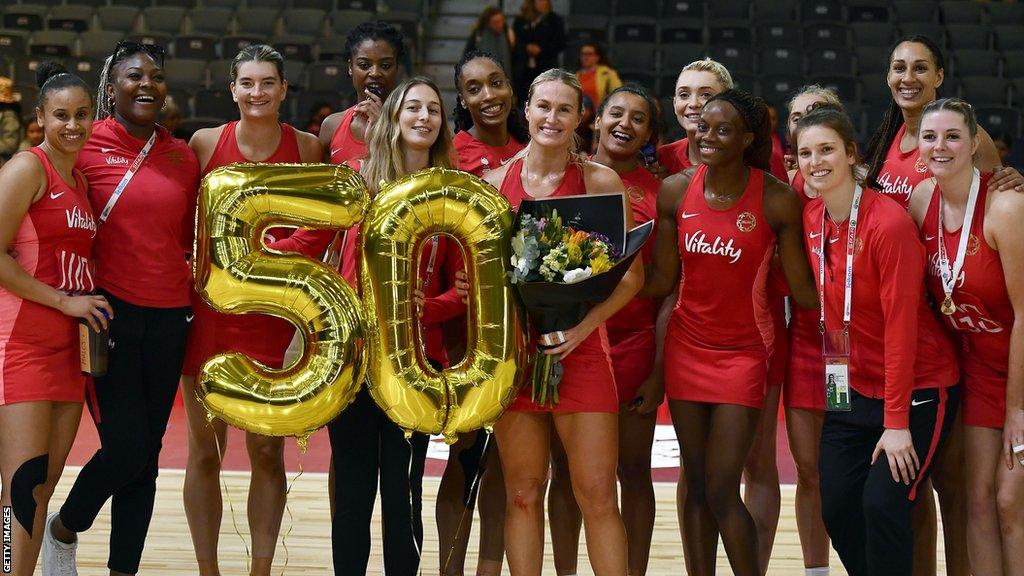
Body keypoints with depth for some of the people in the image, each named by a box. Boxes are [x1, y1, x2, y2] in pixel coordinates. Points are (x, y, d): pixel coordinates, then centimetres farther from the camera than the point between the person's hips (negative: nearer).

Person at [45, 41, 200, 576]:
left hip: (169, 316, 5)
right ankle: (64, 530, 21)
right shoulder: (87, 146, -5)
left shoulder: (183, 156, 10)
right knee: (127, 447, -8)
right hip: (111, 312, -5)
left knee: (146, 456, 7)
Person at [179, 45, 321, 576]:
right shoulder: (206, 143, 0)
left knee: (268, 451, 3)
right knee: (204, 448, 5)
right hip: (208, 306, 0)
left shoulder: (306, 148, 2)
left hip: (273, 313, 0)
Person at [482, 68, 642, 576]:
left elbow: (631, 273, -2)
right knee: (523, 494, 6)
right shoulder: (495, 183, 8)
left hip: (579, 345, -2)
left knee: (597, 494, -5)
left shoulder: (600, 182, 0)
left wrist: (585, 325, -14)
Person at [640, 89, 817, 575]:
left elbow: (802, 289, -6)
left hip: (744, 351, -4)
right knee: (695, 486, 8)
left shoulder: (777, 201, -11)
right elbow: (662, 279, 4)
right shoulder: (675, 191, -1)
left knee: (722, 491, -9)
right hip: (686, 346, 4)